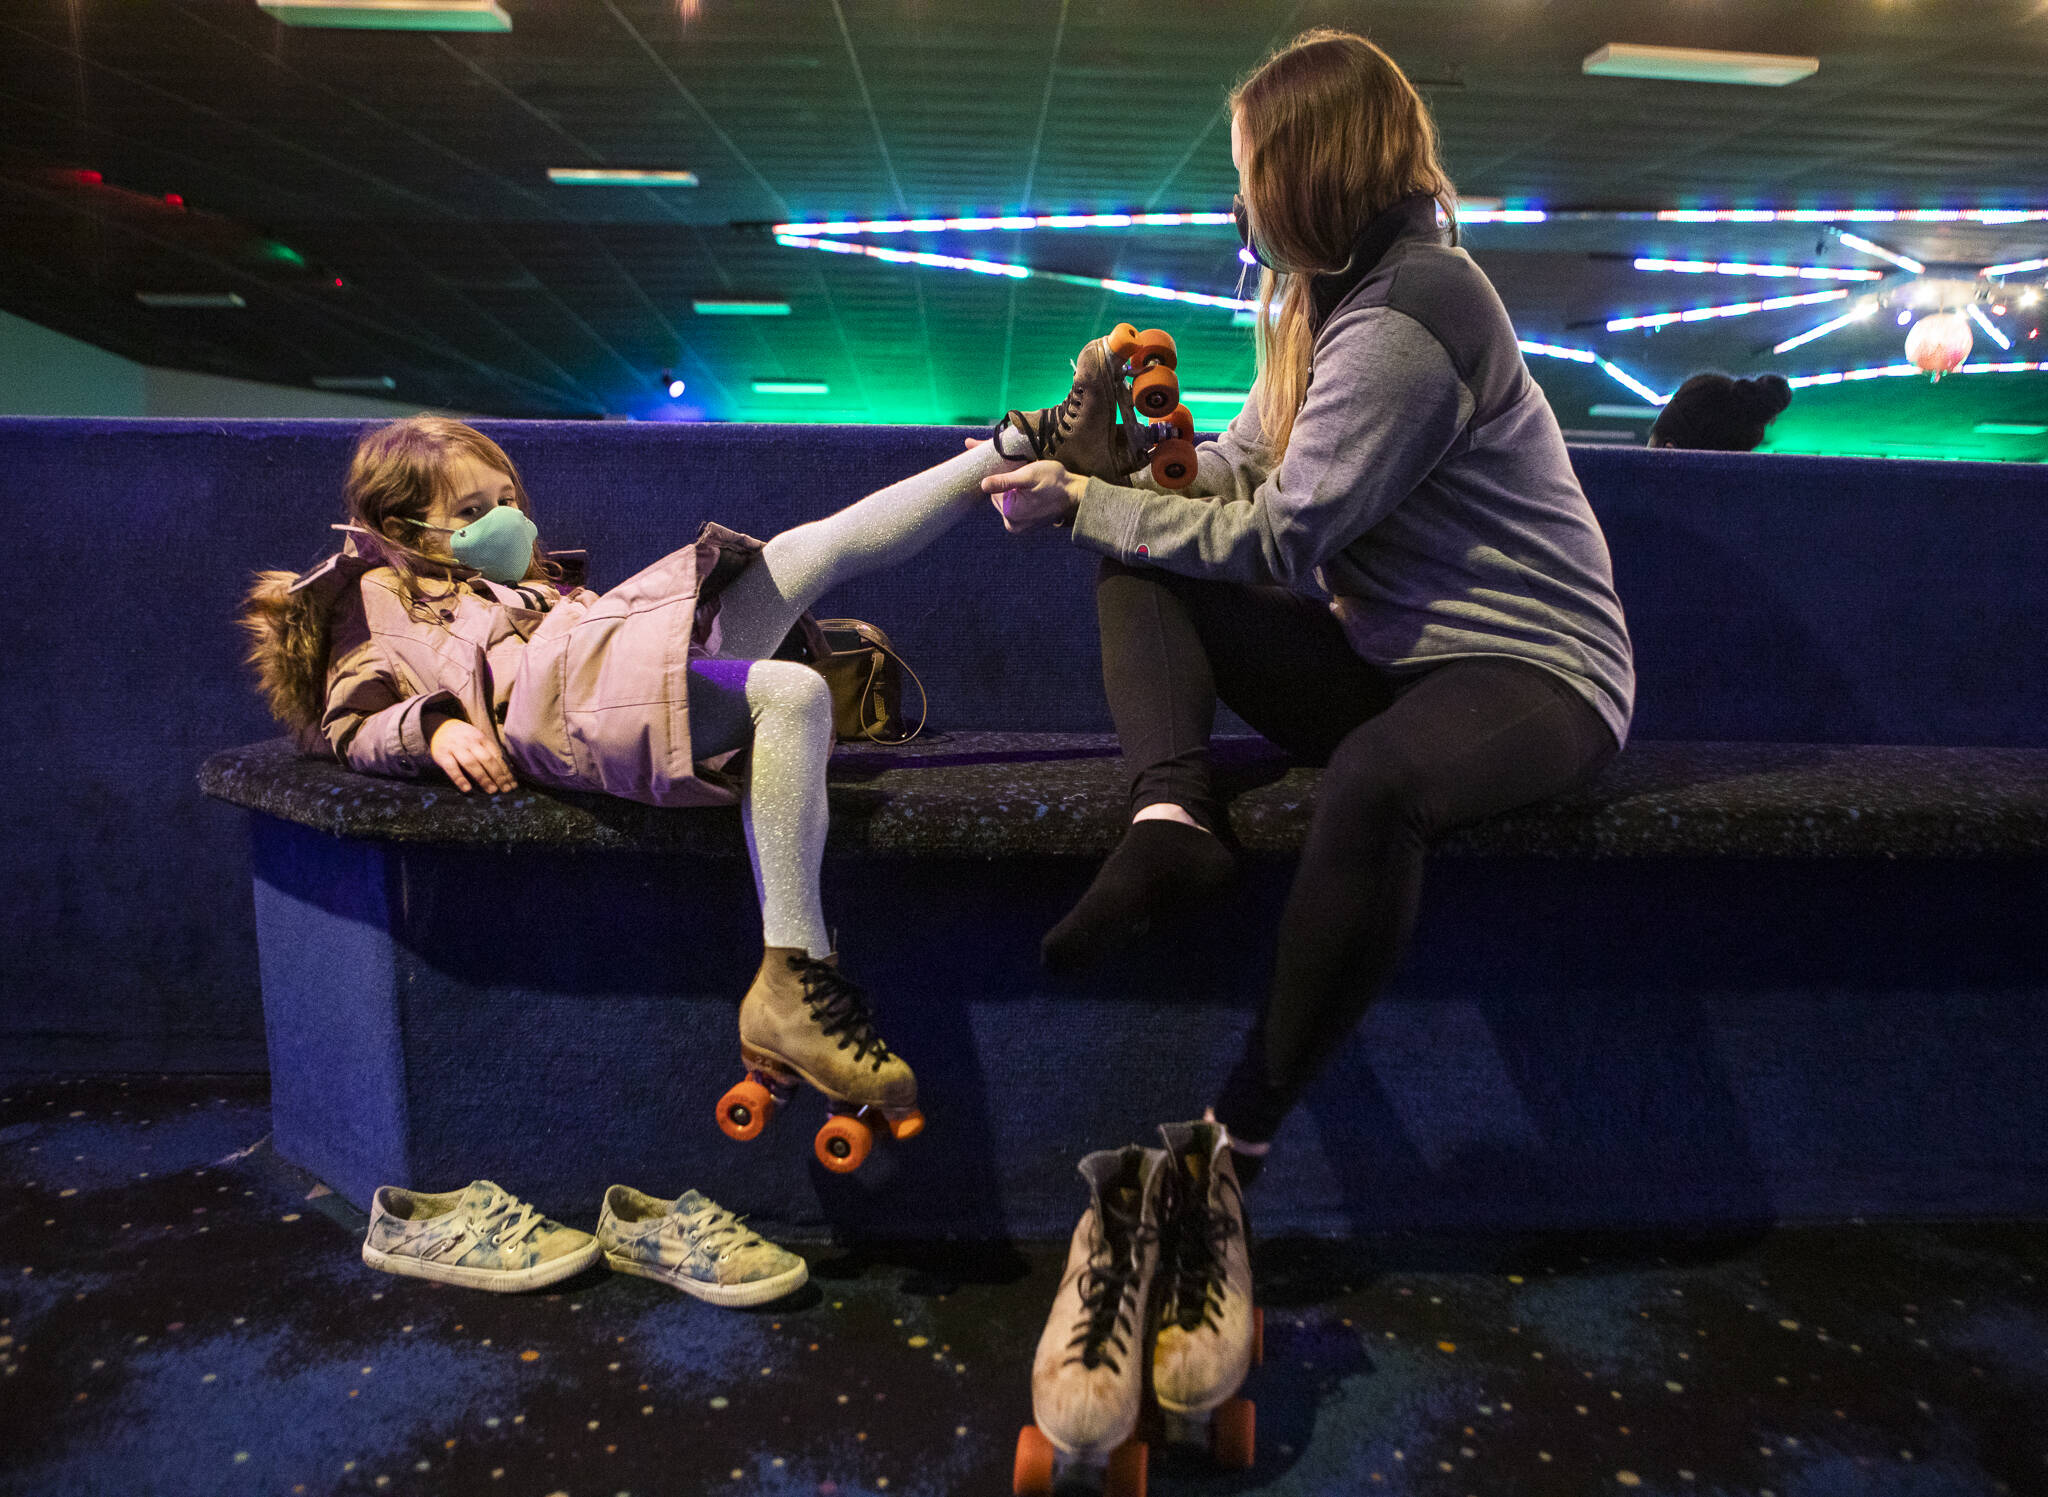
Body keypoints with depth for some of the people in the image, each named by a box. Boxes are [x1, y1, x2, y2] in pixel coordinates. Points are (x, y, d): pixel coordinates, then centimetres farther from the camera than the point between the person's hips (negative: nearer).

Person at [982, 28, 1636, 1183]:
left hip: (1530, 669, -9)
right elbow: (1237, 475, 11)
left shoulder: (1403, 324, -19)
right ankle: (1173, 818, -25)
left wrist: (1082, 504, -10)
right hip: (1385, 657, 9)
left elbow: (1275, 540, -19)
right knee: (1139, 575, 0)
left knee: (1376, 779, -42)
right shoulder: (1335, 295, 11)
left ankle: (1243, 1132, -29)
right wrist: (1105, 459, -4)